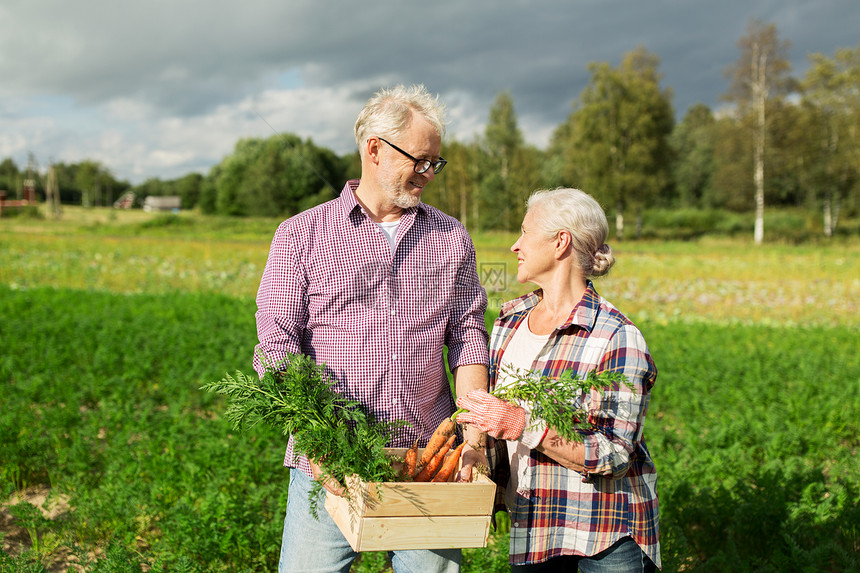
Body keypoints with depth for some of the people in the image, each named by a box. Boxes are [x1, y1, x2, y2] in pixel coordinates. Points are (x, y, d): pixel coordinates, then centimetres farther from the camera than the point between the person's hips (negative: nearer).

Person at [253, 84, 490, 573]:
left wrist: (475, 433, -5)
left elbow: (468, 336, 9)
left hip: (428, 462, 2)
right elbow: (276, 347, -4)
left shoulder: (452, 239, 12)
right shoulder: (301, 235, 2)